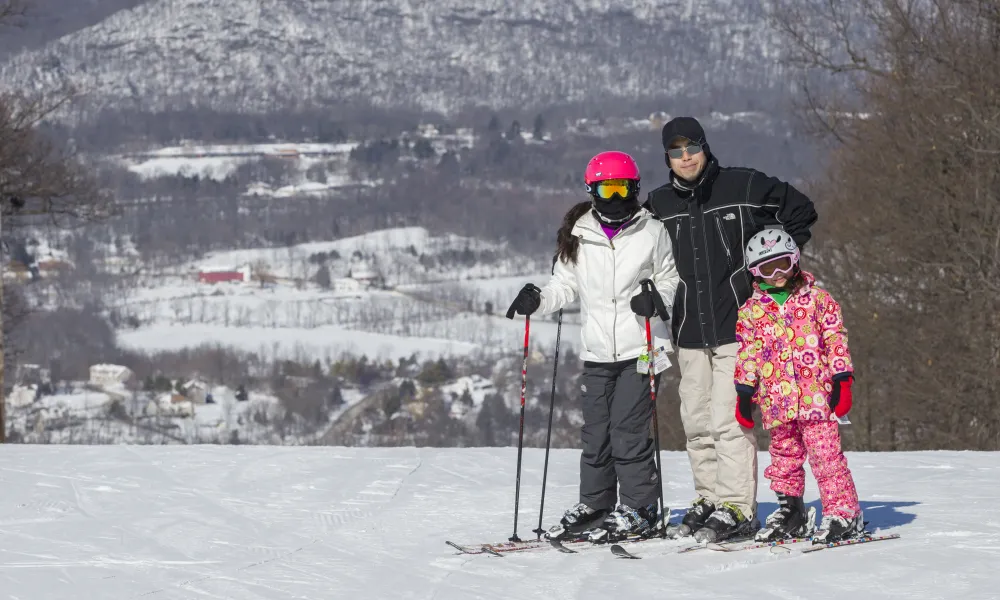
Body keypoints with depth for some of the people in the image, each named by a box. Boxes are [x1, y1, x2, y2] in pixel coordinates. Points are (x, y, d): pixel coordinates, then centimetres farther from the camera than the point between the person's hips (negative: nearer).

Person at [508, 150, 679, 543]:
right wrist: (537, 300, -5)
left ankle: (640, 510, 1)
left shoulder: (651, 233, 1)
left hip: (639, 348, -3)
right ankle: (593, 505, 19)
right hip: (597, 352, 3)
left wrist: (657, 299, -11)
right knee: (595, 433, 6)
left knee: (628, 431, -8)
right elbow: (566, 284, 13)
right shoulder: (579, 236, 7)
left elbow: (670, 279, 9)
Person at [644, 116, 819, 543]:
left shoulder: (745, 187, -3)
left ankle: (738, 509, -9)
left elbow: (800, 212, 7)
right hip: (689, 332, 5)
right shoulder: (659, 204, 9)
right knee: (697, 422, 7)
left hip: (737, 326, -5)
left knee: (728, 419, -12)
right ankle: (709, 500, 18)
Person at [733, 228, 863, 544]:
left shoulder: (816, 298, 4)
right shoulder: (752, 311, 10)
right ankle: (790, 512, 21)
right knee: (784, 454, 10)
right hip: (776, 397, 3)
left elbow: (836, 339, 3)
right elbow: (747, 354, 12)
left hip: (815, 393, -3)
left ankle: (843, 511, -5)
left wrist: (841, 381, -3)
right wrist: (744, 393, 7)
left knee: (825, 452, -8)